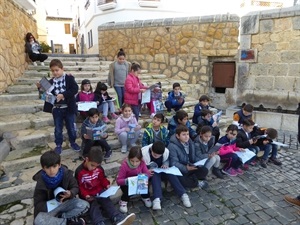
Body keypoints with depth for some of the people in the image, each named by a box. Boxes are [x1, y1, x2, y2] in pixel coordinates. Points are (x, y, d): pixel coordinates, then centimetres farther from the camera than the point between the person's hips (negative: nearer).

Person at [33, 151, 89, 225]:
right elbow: (38, 203, -9)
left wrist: (70, 193, -26)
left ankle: (59, 218, -17)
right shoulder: (41, 182, -15)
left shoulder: (66, 173, -15)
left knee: (85, 205, -24)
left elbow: (75, 187, -2)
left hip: (65, 203, 1)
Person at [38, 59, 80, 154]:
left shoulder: (69, 78, -5)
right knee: (58, 129, 12)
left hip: (68, 108, -2)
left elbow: (75, 89, -16)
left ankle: (73, 143, 31)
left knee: (71, 127, 11)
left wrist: (63, 95, -24)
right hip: (56, 109, 2)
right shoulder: (50, 82, 5)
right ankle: (58, 145, 28)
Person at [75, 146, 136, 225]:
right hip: (88, 196, -3)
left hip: (100, 192, 3)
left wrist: (107, 185, -6)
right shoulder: (79, 171, -11)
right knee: (94, 206, -27)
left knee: (107, 202, -20)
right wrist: (85, 195, -22)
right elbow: (79, 187, -7)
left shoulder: (99, 168, 1)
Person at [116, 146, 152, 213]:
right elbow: (118, 180, -25)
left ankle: (145, 197, 2)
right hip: (126, 184, -2)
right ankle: (123, 201, -2)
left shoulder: (142, 163, -20)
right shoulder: (124, 165, -28)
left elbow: (148, 173, -13)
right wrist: (126, 181, -46)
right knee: (128, 188, -33)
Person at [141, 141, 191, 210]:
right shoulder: (144, 153, -22)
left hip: (160, 172, 3)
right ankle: (157, 199, -46)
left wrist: (165, 164, -14)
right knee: (155, 174, -35)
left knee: (170, 173, -27)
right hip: (150, 174, -3)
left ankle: (183, 194, -26)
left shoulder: (166, 151, -13)